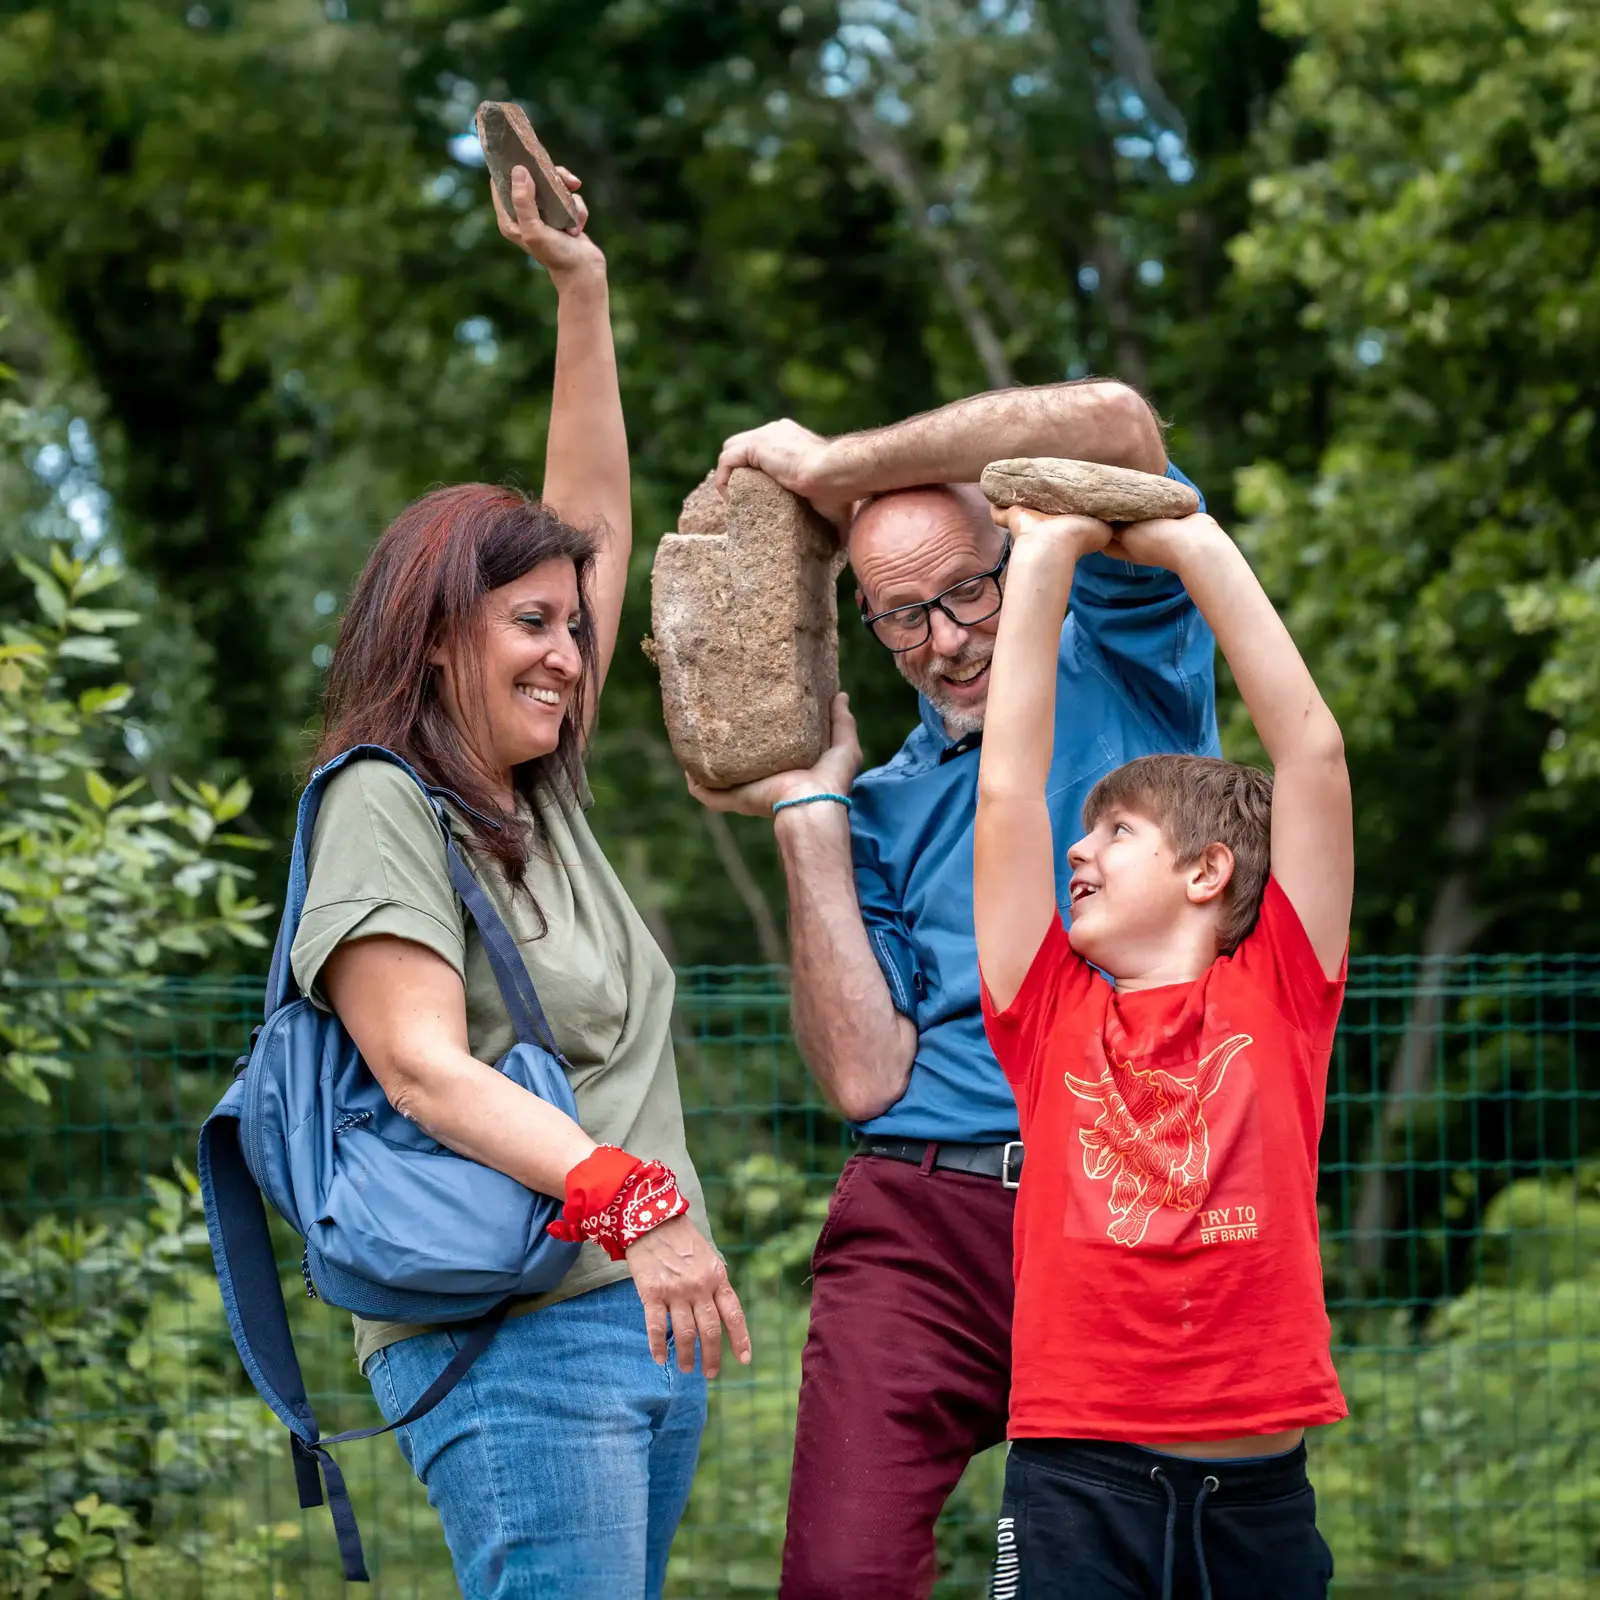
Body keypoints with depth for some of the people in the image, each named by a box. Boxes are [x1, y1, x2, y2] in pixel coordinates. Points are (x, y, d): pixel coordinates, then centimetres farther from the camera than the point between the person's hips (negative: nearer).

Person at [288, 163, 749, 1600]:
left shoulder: (543, 796, 18)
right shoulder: (381, 805, -5)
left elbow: (594, 519, 25)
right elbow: (424, 1067, -17)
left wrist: (583, 290, 21)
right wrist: (632, 1203, -28)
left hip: (653, 1319, 9)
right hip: (513, 1339, -8)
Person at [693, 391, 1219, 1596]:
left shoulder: (1126, 671, 11)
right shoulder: (885, 809, 18)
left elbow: (1114, 423, -7)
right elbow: (863, 1077, 4)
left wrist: (835, 463, -1)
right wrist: (809, 817, 6)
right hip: (925, 1224, 2)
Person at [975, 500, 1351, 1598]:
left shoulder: (1278, 996, 6)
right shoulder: (1056, 1015, 8)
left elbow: (1313, 746, 3)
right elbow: (1009, 784, 4)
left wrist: (1193, 545, 5)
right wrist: (1046, 555, 6)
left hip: (1258, 1488, 0)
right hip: (1076, 1476, 0)